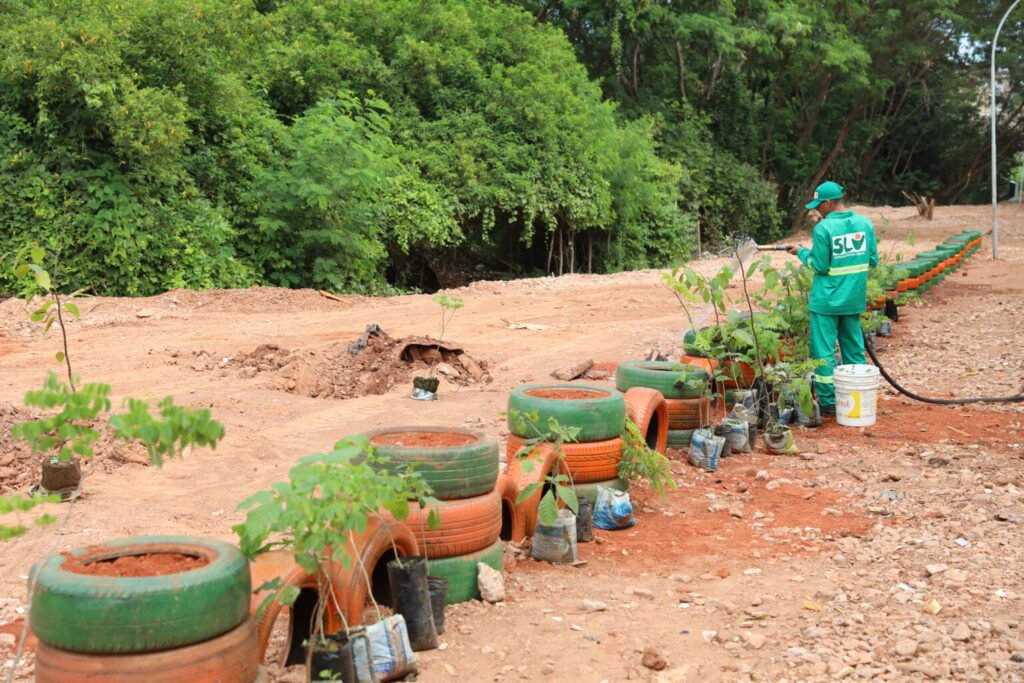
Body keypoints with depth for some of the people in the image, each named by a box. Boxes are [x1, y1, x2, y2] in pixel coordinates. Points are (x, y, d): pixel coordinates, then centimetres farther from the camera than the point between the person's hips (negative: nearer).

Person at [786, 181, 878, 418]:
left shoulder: (824, 228, -15)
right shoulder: (865, 223, 2)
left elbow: (820, 266, -13)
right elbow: (873, 260, 6)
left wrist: (801, 252, 3)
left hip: (827, 300, -6)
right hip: (854, 299, 6)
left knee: (824, 351, 2)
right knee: (854, 348, 15)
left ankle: (827, 403, 5)